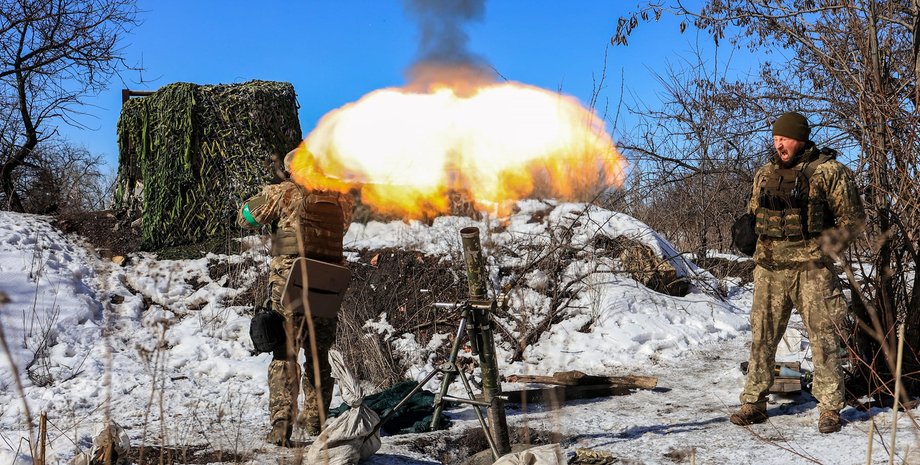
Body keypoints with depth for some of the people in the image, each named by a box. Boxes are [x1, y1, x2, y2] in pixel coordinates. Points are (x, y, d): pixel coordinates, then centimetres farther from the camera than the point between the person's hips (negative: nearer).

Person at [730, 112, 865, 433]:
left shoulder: (829, 171, -3)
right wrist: (747, 230, 0)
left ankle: (830, 408, 10)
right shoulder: (765, 174, 12)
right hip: (770, 267, 5)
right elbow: (753, 213, 23)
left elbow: (853, 217, -1)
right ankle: (754, 403, 15)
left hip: (811, 268, -4)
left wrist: (828, 249, -14)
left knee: (822, 336, -1)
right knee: (762, 335, 6)